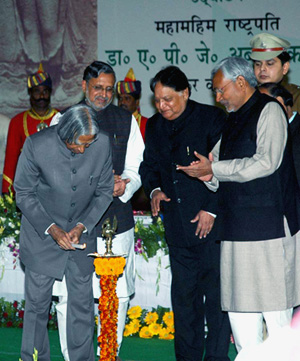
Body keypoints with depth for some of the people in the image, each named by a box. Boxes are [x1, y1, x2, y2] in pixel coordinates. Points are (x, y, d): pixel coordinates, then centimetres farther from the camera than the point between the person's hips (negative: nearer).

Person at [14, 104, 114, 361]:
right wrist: (51, 229, -17)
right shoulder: (37, 145, -22)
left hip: (82, 233, 2)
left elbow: (104, 191, -2)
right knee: (37, 302, 4)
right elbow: (24, 193, -10)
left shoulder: (103, 144, -16)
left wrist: (82, 227, -13)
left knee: (83, 301, 7)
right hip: (42, 233, -2)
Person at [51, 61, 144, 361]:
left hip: (117, 220, 2)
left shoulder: (126, 121, 13)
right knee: (69, 297, -6)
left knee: (118, 297, 1)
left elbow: (136, 169, 11)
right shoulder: (63, 119, 8)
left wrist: (123, 187, -12)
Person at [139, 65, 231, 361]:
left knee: (215, 292, -4)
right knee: (183, 293, 11)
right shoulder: (154, 126, 11)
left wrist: (212, 209, -12)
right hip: (177, 224, 6)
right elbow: (148, 165, 22)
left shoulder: (211, 119, -7)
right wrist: (154, 189, 1)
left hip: (211, 223, -5)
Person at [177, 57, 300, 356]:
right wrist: (210, 176, -4)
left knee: (274, 305, -5)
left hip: (268, 225, -8)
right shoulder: (232, 121, 20)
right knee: (240, 307, 6)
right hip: (237, 229, 8)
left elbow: (266, 163, -15)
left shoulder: (269, 110, -4)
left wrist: (213, 169, -11)